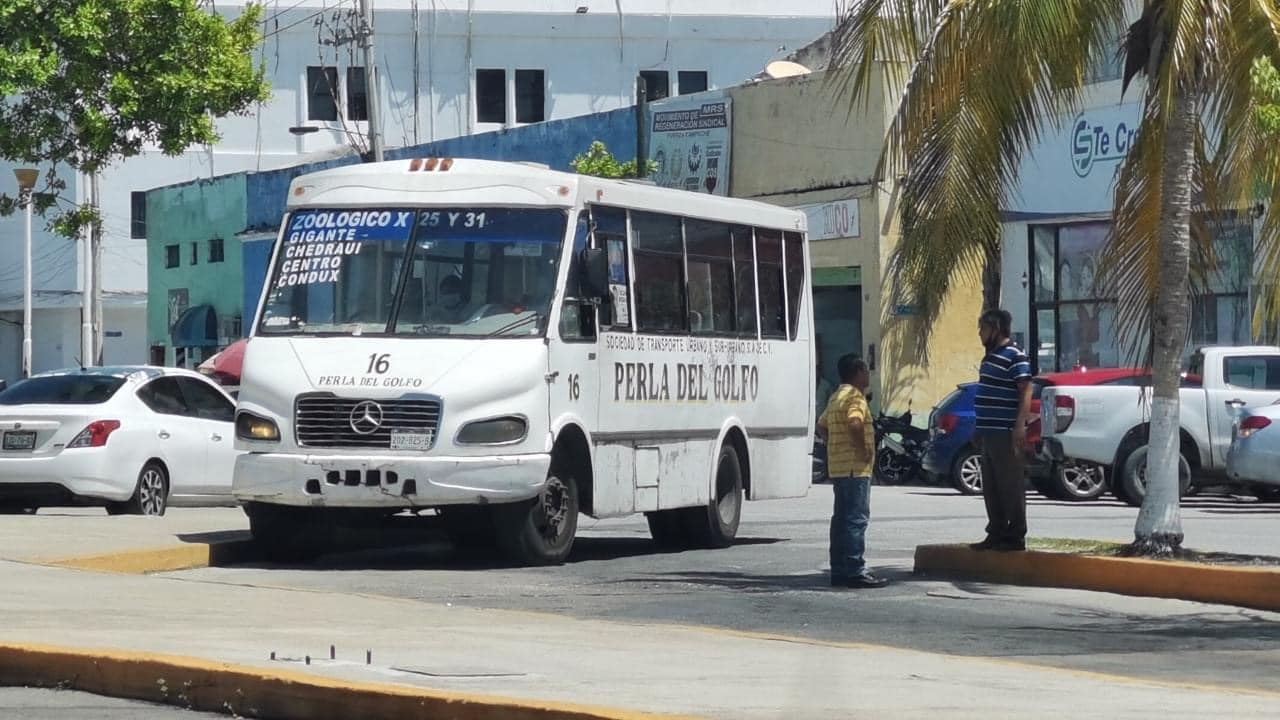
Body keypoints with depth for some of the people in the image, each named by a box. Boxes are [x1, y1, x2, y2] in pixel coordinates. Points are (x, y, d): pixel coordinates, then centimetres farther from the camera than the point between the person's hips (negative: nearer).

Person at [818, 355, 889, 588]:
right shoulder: (854, 397, -13)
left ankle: (839, 570, 14)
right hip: (855, 468, -10)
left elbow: (822, 425, 28)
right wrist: (863, 449, -21)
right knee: (856, 518, -9)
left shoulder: (837, 397, 18)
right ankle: (855, 571, -11)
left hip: (838, 467, 10)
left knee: (842, 519, 12)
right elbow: (855, 423, -31)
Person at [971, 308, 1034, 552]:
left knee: (1011, 486, -6)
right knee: (991, 488, 11)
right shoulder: (990, 357, 19)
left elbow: (1025, 392, -16)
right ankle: (996, 534, 16)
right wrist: (978, 429, 24)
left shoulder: (1015, 357, -10)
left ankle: (1015, 536, -4)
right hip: (989, 433, 10)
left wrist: (1020, 425, -24)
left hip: (1005, 434, -10)